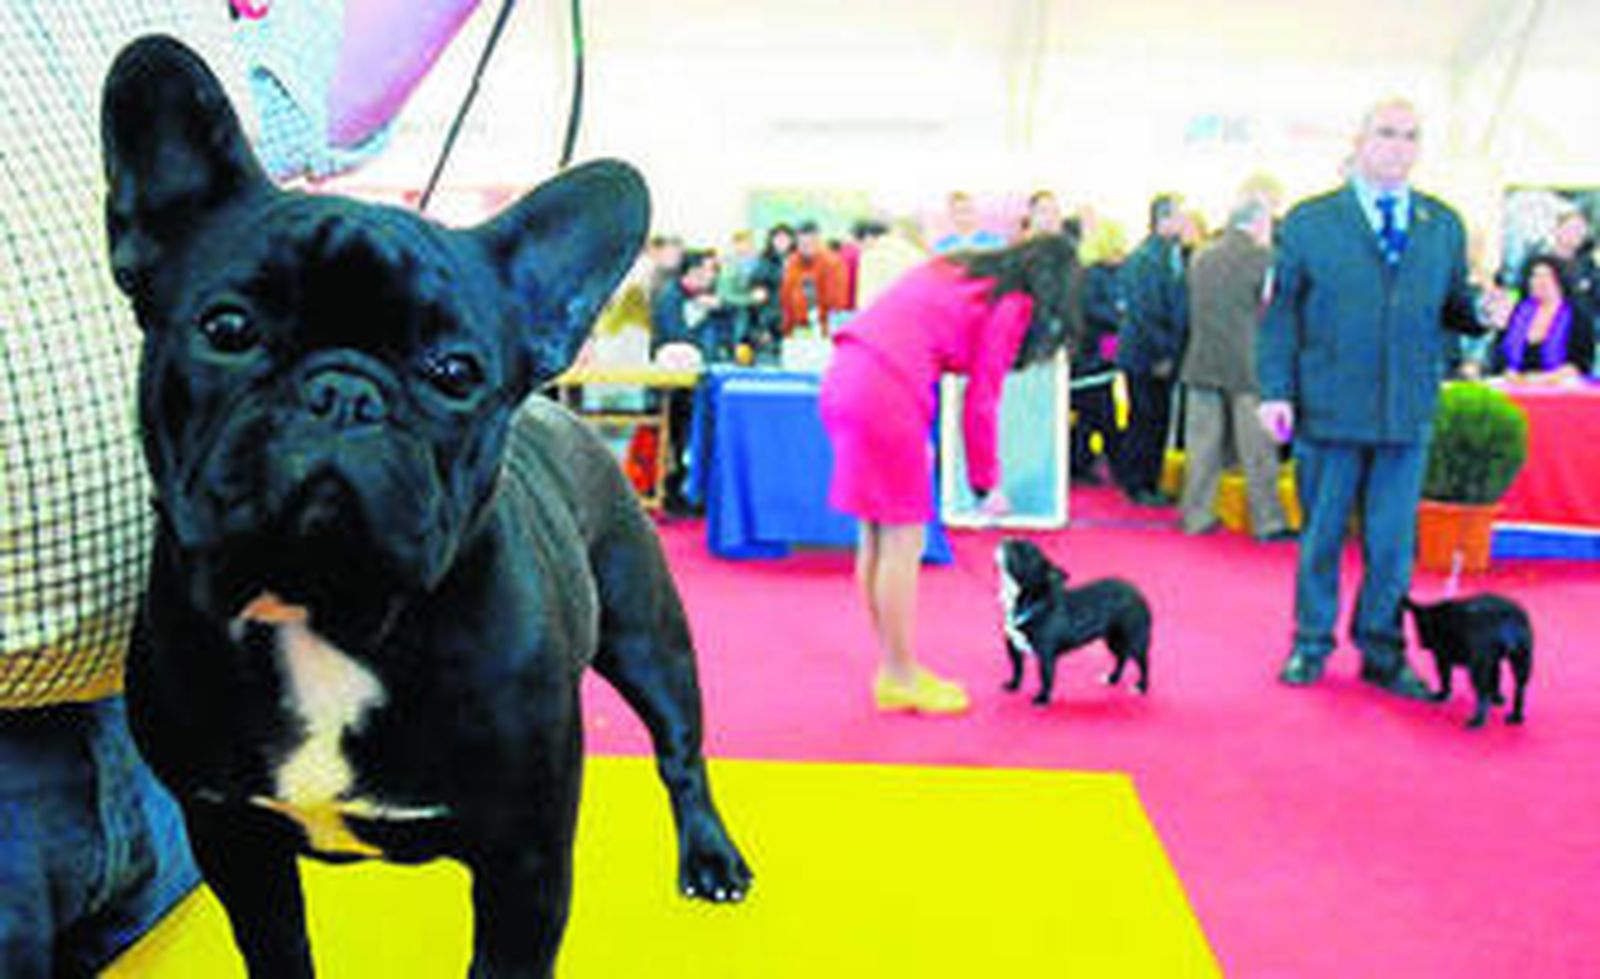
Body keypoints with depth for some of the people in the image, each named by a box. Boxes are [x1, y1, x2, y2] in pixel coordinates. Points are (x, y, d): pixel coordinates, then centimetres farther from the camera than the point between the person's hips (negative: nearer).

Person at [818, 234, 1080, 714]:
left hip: (845, 377, 9)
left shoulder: (959, 269, 22)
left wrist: (918, 435, 21)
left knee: (876, 538, 14)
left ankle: (893, 671, 24)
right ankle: (902, 681, 10)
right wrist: (987, 482, 9)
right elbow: (981, 400, -2)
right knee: (903, 541, 1)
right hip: (884, 396, -9)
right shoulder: (1013, 304, -1)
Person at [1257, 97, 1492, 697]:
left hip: (1408, 415, 2)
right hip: (1327, 410, -2)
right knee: (1320, 536, 8)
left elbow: (1452, 307, 13)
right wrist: (1276, 391, -7)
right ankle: (1310, 646, 23)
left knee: (1392, 543, 7)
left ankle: (1382, 653, 21)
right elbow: (1281, 311, 1)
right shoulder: (1309, 222, 2)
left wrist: (1481, 313, -10)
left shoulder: (1444, 226, 10)